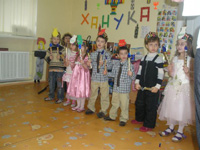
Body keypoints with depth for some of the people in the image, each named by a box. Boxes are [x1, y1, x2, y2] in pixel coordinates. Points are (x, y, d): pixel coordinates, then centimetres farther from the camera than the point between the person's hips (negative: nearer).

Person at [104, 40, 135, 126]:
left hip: (125, 89, -4)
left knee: (124, 105, 8)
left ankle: (123, 119, 25)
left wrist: (131, 75, -32)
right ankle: (112, 116, 38)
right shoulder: (116, 65, 4)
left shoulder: (130, 65, -11)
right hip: (116, 88, 5)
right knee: (114, 103, 20)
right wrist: (107, 73, 1)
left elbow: (133, 78, -11)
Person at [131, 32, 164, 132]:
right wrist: (137, 82, 4)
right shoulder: (144, 58, 8)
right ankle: (140, 119, 41)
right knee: (139, 103, 18)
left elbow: (160, 74, -11)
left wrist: (157, 86, -16)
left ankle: (149, 125, 18)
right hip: (142, 86, 6)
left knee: (150, 106, 3)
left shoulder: (158, 59, -8)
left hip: (152, 88, -6)